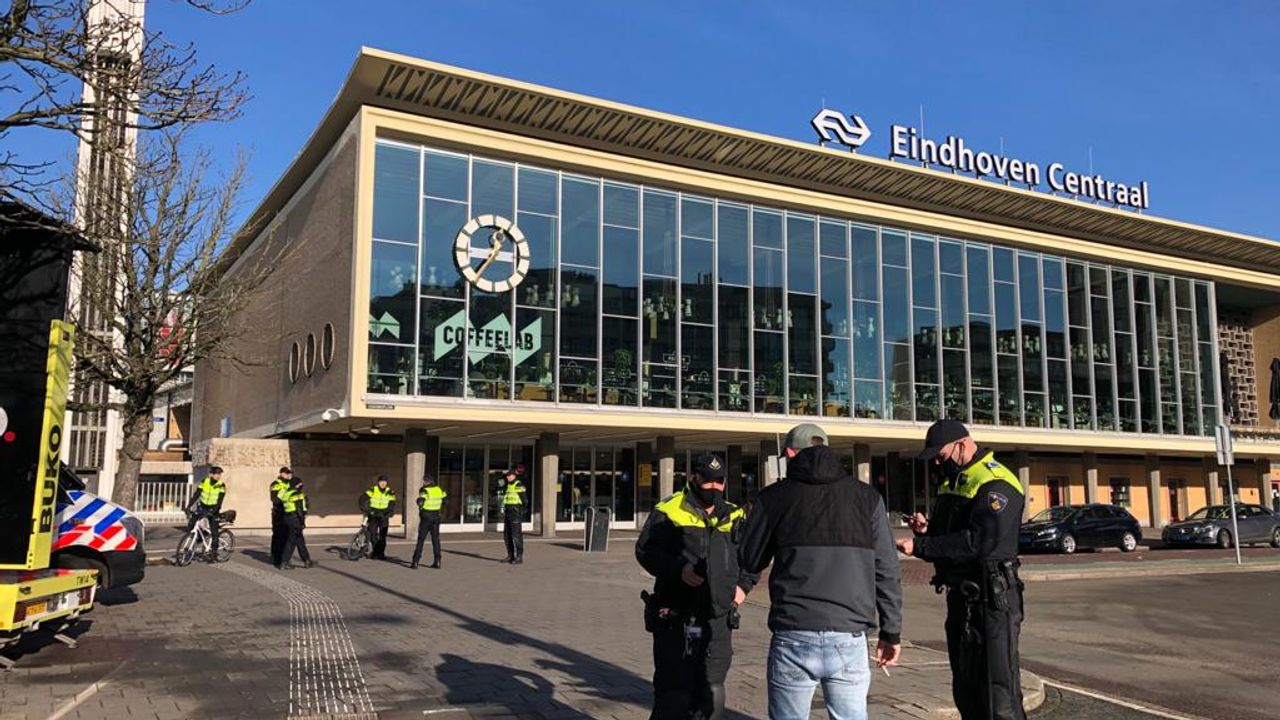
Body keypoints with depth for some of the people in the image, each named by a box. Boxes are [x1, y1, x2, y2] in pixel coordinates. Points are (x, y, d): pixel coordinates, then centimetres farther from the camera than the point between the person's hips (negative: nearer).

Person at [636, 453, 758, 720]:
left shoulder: (734, 517, 12)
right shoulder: (668, 511, -3)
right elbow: (645, 549, -6)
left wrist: (744, 584, 7)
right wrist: (678, 569, -18)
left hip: (718, 620, 5)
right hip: (675, 619, -4)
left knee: (713, 693, 11)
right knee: (674, 694, -2)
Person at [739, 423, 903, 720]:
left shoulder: (774, 497, 2)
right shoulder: (867, 497, 6)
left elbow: (750, 561, 12)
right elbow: (887, 571, 4)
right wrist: (891, 632, 11)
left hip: (794, 639, -1)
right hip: (849, 639, 1)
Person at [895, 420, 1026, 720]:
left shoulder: (996, 484, -15)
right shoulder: (951, 482, 15)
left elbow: (979, 541, -27)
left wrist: (919, 546, -26)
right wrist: (928, 530, -1)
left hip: (990, 600, -10)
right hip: (960, 596, 10)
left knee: (998, 695, -6)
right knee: (966, 690, 17)